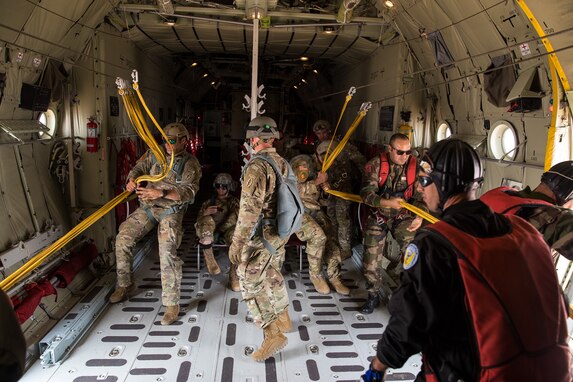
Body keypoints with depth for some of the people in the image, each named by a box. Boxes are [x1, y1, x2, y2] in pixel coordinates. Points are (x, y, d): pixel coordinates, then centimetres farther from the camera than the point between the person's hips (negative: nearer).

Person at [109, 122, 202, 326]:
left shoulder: (190, 164, -11)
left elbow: (189, 192, -22)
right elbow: (139, 167, 12)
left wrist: (161, 193, -35)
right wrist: (132, 179, -13)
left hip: (171, 211, -5)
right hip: (148, 207, 6)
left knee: (167, 253, -18)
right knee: (122, 239, -1)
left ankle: (172, 304, -6)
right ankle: (125, 285, 20)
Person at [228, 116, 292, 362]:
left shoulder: (256, 166, -21)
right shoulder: (283, 163, 5)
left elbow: (250, 209, -27)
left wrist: (237, 242, -22)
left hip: (261, 237, -9)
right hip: (280, 233, 9)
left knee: (252, 284, 2)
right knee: (271, 276, 24)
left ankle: (273, 335, 7)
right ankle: (282, 319, 40)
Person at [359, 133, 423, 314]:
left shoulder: (416, 166, -9)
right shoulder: (375, 164, -13)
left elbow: (420, 196, -9)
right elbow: (366, 193, -20)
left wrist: (419, 216, -27)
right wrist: (388, 202, -36)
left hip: (403, 216, 1)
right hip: (377, 216, 0)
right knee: (371, 258, 2)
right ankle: (374, 294, 27)